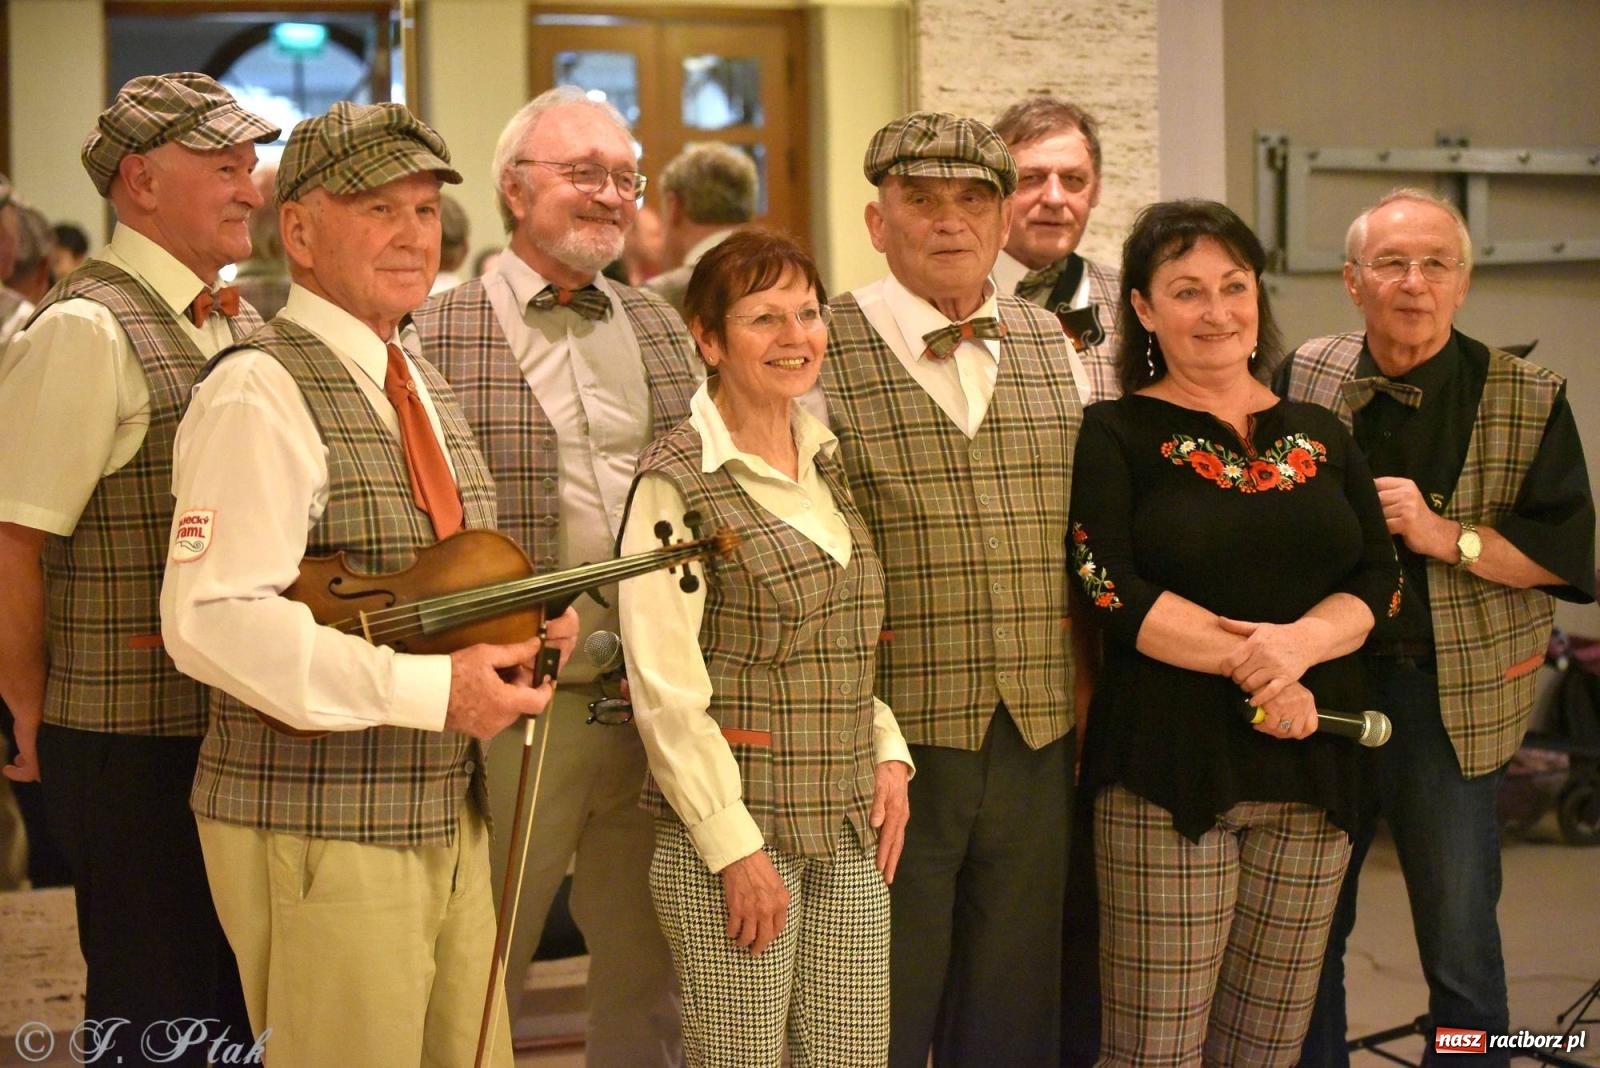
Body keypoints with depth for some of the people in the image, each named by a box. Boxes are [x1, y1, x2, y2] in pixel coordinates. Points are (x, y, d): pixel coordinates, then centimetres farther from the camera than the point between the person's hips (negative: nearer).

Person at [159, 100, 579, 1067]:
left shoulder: (423, 387, 16)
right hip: (318, 833, -8)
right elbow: (212, 620, -25)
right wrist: (428, 688, -25)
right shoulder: (260, 393, -14)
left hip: (451, 819, 9)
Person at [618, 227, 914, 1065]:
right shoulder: (677, 481, -10)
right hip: (731, 833, -6)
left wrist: (889, 755, 7)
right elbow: (665, 688, -13)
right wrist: (736, 847, -14)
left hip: (850, 828, 6)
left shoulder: (830, 463, 12)